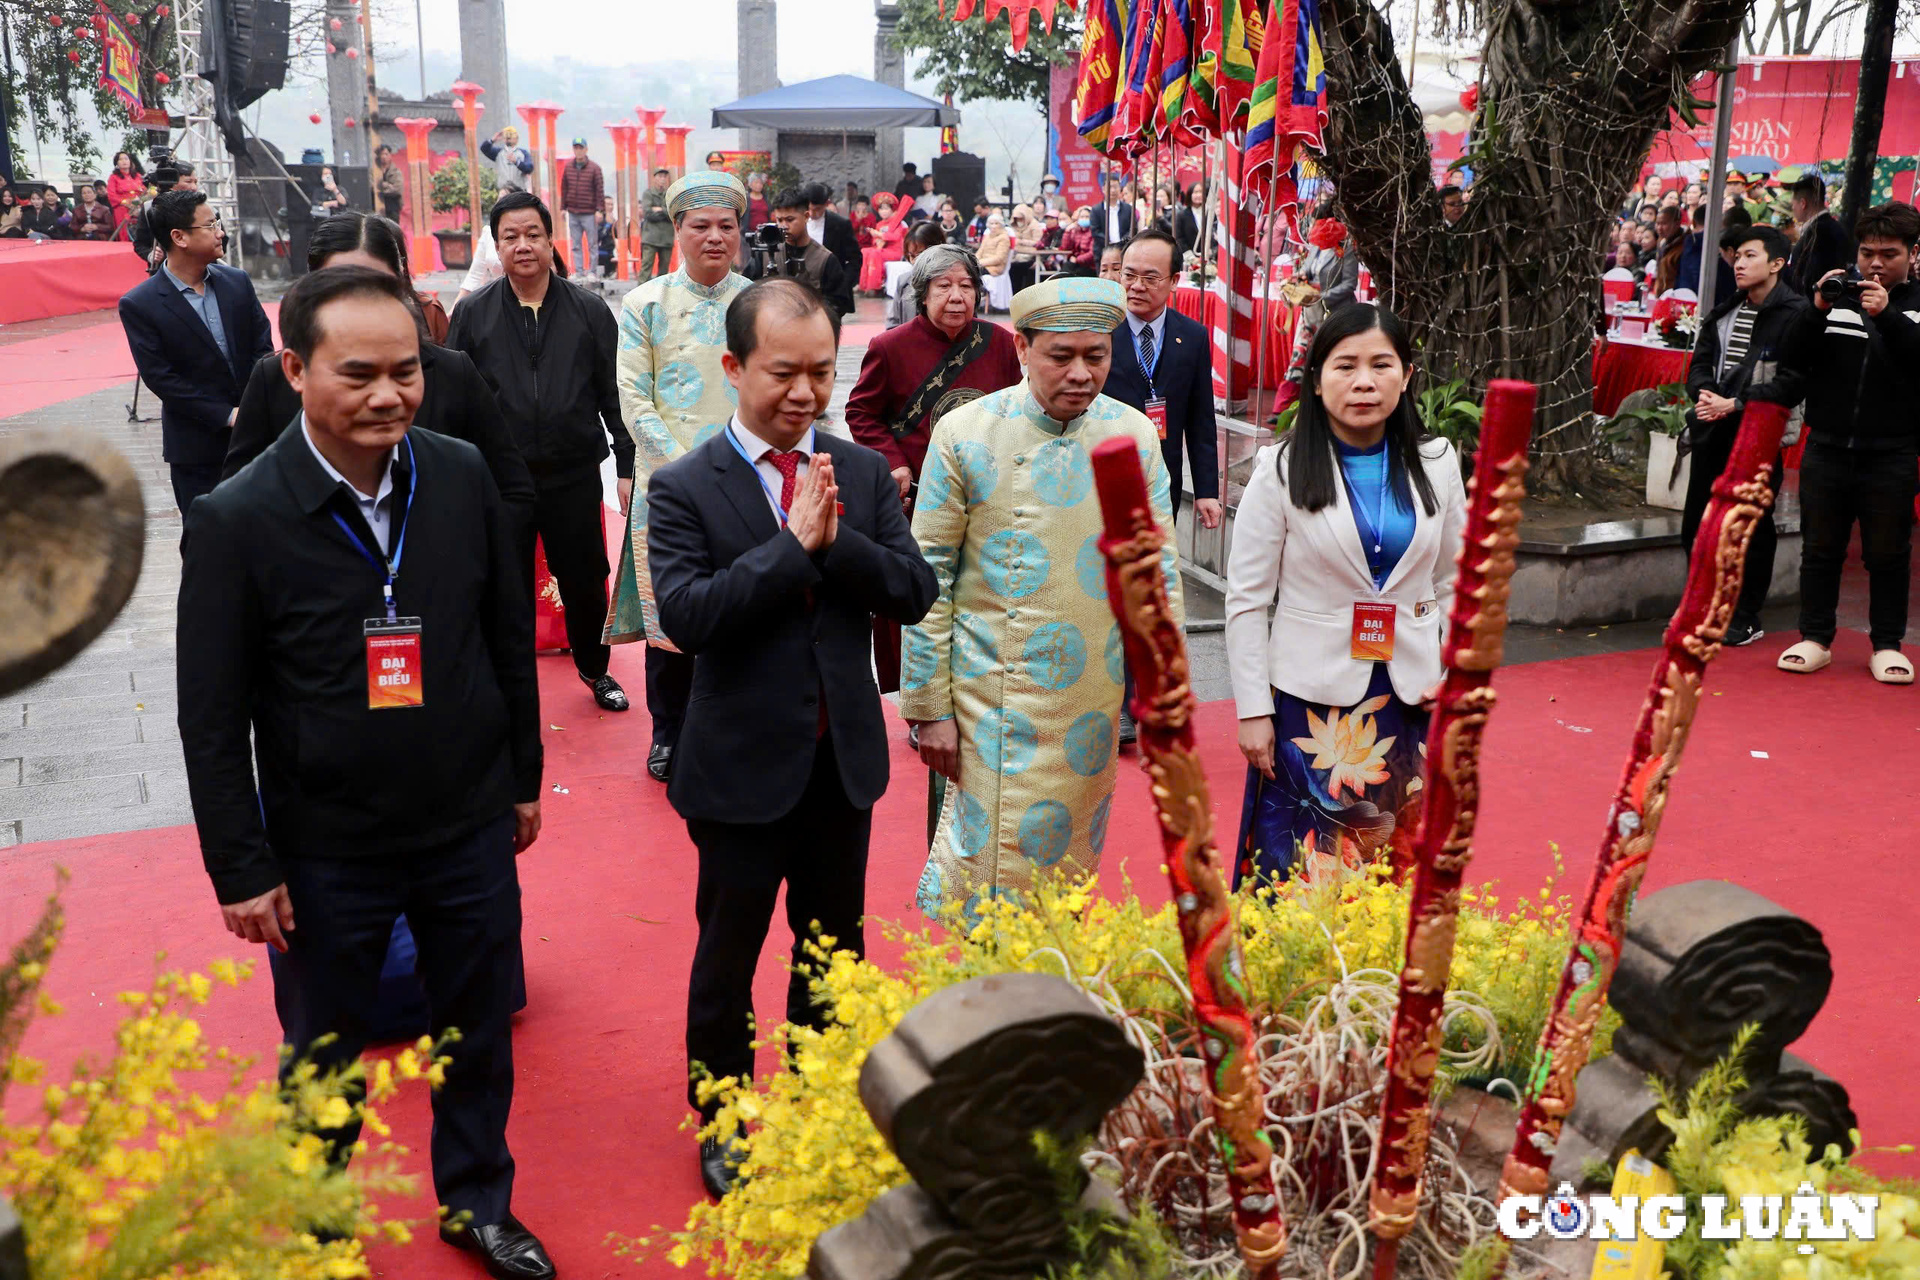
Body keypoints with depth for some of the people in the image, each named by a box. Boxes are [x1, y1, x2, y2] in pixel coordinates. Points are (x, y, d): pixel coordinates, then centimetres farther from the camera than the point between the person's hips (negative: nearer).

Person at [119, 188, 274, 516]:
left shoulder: (237, 282, 4)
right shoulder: (139, 305, -8)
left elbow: (263, 348, 4)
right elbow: (160, 378, -11)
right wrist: (227, 415, -15)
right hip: (197, 449, -3)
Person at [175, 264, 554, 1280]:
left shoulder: (462, 478, -7)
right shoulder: (237, 521, -15)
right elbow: (212, 717, -9)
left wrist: (522, 776, 10)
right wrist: (243, 868, -7)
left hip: (471, 829, 3)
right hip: (327, 850, -2)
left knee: (479, 1034, 19)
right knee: (324, 1055, 18)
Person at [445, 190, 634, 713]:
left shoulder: (589, 311, 1)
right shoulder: (473, 314, 0)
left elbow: (614, 394, 2)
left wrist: (628, 466, 0)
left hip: (575, 477, 0)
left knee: (585, 581, 11)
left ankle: (595, 669, 34)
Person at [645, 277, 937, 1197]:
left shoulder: (863, 472, 1)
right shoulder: (683, 489, -11)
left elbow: (914, 593, -6)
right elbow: (685, 615, -23)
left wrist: (838, 538, -21)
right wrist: (794, 541, -24)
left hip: (844, 757, 4)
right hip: (743, 766, -3)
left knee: (834, 948, 19)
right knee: (727, 957, 14)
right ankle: (720, 1126, 34)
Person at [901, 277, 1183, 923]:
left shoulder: (1135, 436, 0)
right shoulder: (965, 433, -6)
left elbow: (1158, 573, 5)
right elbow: (929, 577, -4)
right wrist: (928, 706, -6)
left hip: (1093, 698, 3)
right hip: (990, 694, -2)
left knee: (1071, 864, 14)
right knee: (993, 859, -2)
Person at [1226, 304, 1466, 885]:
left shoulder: (1437, 465, 3)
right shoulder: (1282, 469, -6)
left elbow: (1451, 585, 11)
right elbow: (1246, 601, -5)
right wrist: (1252, 710, -7)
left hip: (1408, 697, 3)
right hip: (1309, 695, -3)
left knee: (1398, 854, 10)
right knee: (1302, 866, 3)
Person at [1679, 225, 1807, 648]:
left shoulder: (1795, 313, -8)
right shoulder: (1725, 311, 15)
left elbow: (1791, 381, -15)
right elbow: (1700, 361, 15)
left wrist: (1735, 403, -18)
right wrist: (1705, 393, -6)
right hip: (1713, 432, 7)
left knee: (1751, 528, 0)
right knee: (1697, 526, 9)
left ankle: (1746, 617, 12)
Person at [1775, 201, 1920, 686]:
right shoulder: (1837, 295, 8)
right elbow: (1794, 359, -1)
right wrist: (1818, 310, -16)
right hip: (1827, 448, 2)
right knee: (1820, 549, 8)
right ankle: (1815, 638, 18)